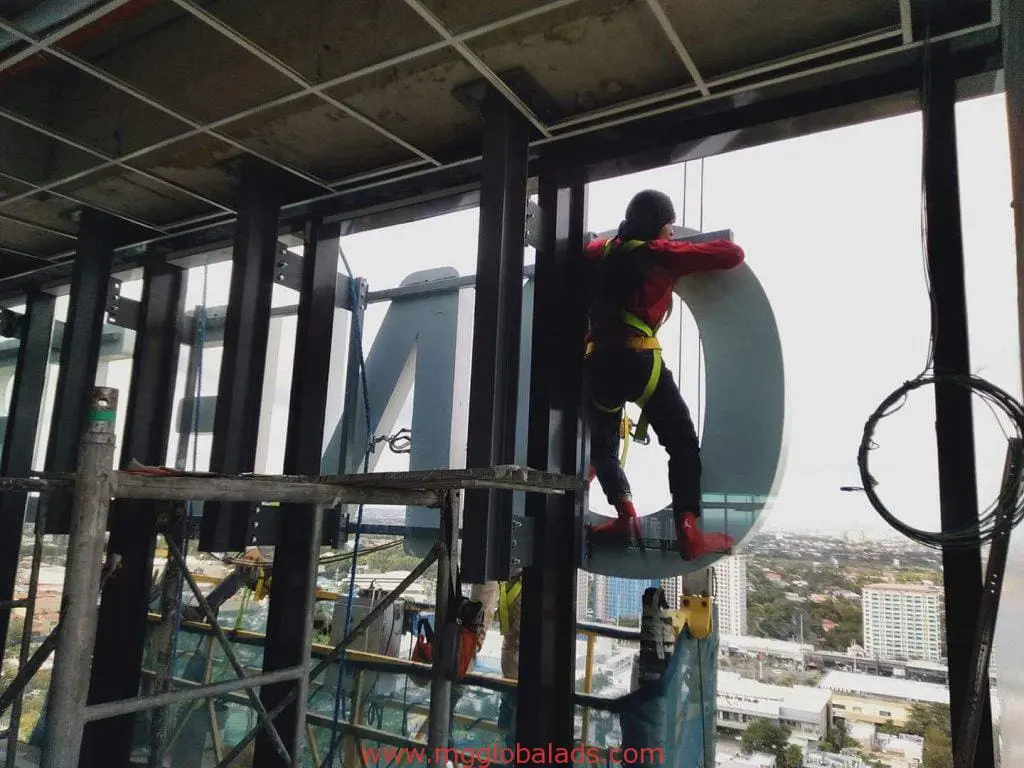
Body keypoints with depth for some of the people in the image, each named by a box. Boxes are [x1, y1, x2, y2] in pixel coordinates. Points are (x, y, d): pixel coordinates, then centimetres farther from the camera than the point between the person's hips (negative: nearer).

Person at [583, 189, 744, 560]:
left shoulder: (600, 250, 17)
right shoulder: (661, 253, 5)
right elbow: (733, 254, 6)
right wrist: (708, 248, 25)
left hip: (596, 363, 5)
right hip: (637, 360, -4)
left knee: (603, 446, 24)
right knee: (683, 445, 6)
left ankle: (626, 516, 11)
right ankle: (689, 534, -4)